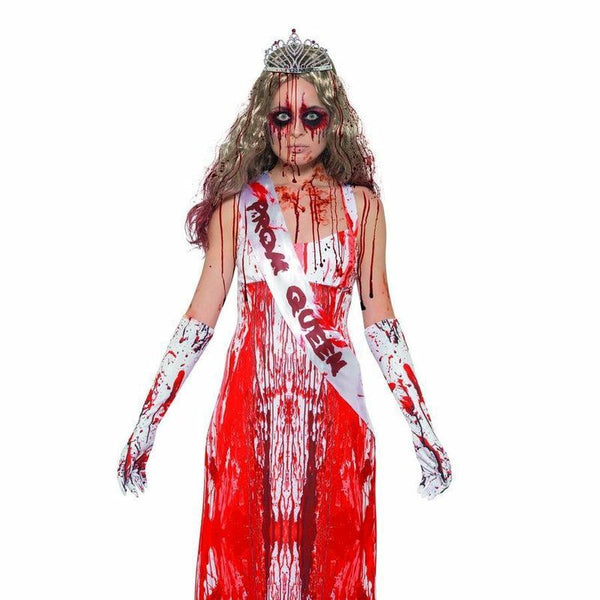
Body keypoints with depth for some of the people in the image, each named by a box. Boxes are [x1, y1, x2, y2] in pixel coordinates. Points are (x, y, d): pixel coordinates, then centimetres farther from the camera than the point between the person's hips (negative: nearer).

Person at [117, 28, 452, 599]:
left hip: (333, 408, 1)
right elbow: (201, 317, 3)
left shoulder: (361, 204, 5)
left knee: (332, 550, 8)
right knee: (243, 547, 7)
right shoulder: (238, 202, 3)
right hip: (251, 403, 0)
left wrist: (423, 429, 3)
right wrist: (146, 424, 0)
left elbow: (379, 321, 6)